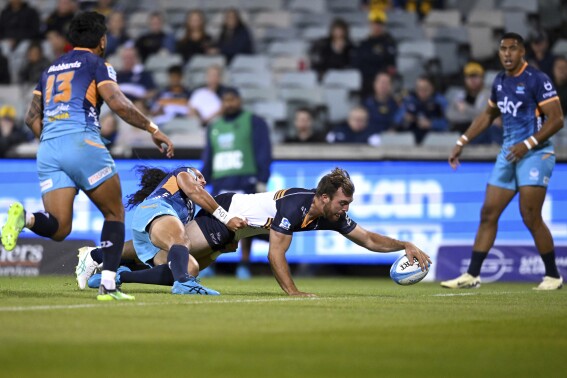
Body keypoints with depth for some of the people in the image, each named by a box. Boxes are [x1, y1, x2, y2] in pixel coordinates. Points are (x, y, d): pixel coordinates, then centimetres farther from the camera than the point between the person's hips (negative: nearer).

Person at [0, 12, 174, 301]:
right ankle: (108, 285, 1)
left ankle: (25, 218, -32)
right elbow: (118, 104, -7)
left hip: (47, 148, 5)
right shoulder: (97, 64, 7)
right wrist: (153, 129, 0)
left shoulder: (52, 68, 25)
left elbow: (32, 118, 23)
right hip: (81, 142, -5)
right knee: (115, 214, 11)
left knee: (59, 228, 0)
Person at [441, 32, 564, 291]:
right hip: (508, 154, 7)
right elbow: (488, 114, 27)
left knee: (531, 218, -12)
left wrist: (527, 144, -22)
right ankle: (472, 275, 6)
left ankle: (553, 276, 2)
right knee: (488, 214, 3)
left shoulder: (537, 79, -11)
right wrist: (462, 142, 21)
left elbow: (556, 119, -15)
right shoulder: (500, 81, 11)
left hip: (535, 154, -7)